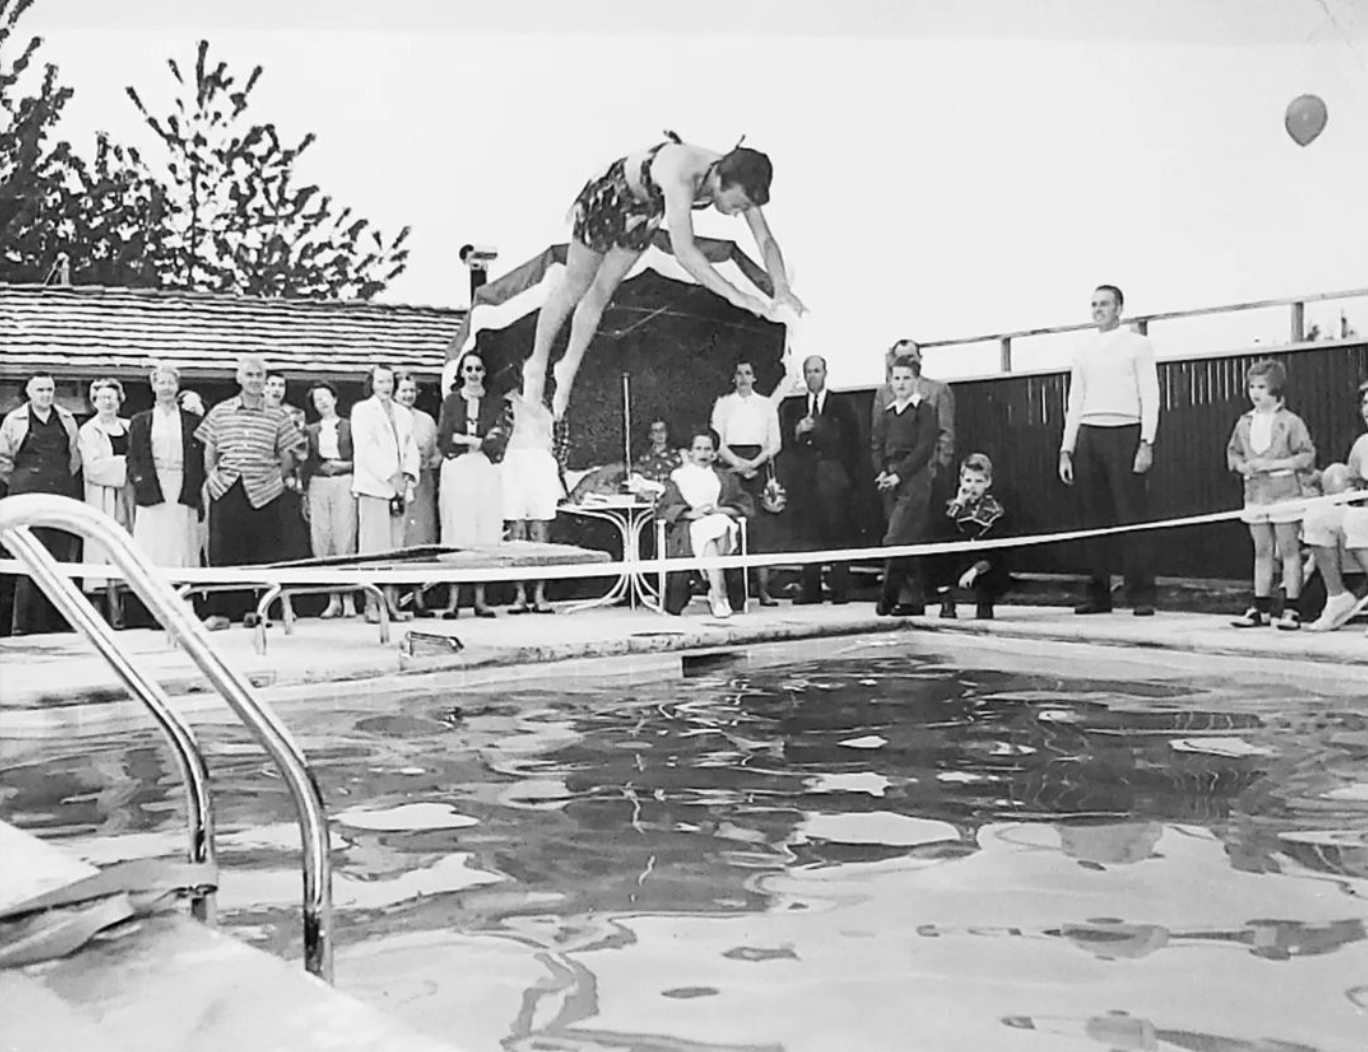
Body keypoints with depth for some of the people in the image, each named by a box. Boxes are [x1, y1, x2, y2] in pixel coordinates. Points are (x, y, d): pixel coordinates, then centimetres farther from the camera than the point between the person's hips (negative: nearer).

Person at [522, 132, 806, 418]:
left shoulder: (738, 183, -27)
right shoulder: (682, 177, -47)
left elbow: (766, 240, -21)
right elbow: (683, 251, -56)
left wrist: (782, 289, -37)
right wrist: (734, 295, -59)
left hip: (646, 210, 6)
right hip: (609, 196, -6)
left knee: (601, 294, 13)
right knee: (574, 289, 7)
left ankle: (568, 370, 30)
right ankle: (536, 365, 26)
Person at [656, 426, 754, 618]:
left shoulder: (726, 478, 28)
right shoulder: (678, 477, 23)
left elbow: (747, 505, 15)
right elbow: (662, 508, 8)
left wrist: (720, 510, -5)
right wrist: (690, 513, -10)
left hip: (722, 524, 2)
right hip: (688, 530, -2)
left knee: (720, 524, -36)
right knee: (707, 534, -37)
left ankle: (714, 593, -37)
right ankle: (719, 595, -46)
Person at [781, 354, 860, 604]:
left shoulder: (841, 406, 9)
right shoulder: (792, 407, 15)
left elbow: (852, 444, 6)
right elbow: (786, 442, 8)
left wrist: (846, 475, -2)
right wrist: (798, 431, -11)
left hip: (833, 476, -2)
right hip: (804, 477, 2)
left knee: (837, 532, -6)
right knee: (808, 533, -2)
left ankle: (841, 590, -2)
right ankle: (810, 588, 3)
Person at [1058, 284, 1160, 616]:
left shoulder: (1137, 345, 6)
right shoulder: (1084, 353, 18)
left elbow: (1150, 396, 0)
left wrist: (1147, 443, -12)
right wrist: (1066, 449, 8)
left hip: (1124, 433, -4)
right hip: (1088, 436, 4)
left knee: (1131, 517, -7)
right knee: (1095, 519, 3)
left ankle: (1141, 596, -6)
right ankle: (1098, 594, 7)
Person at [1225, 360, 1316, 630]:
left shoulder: (1290, 422, -6)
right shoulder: (1244, 423, 9)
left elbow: (1308, 457, -9)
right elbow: (1232, 453, 17)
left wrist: (1272, 464, -17)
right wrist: (1243, 465, -5)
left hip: (1285, 495, -5)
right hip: (1255, 496, 5)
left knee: (1289, 551, 1)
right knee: (1262, 553, 10)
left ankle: (1291, 608, 6)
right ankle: (1261, 607, 16)